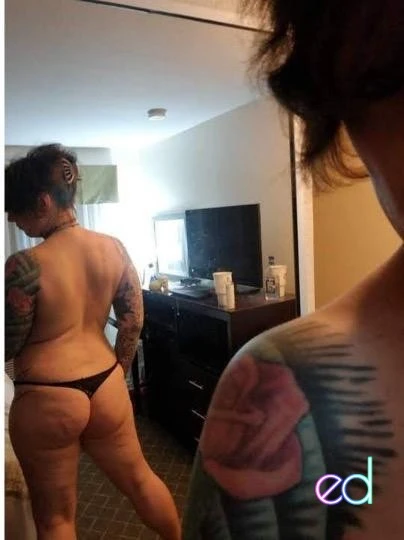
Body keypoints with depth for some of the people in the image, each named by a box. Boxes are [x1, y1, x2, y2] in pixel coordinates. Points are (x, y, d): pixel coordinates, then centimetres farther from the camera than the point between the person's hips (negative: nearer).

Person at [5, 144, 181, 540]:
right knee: (139, 478, 27)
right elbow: (134, 319, 4)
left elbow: (9, 347, -10)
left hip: (45, 402, -5)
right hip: (107, 388, 5)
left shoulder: (25, 266, -20)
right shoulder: (114, 248, -3)